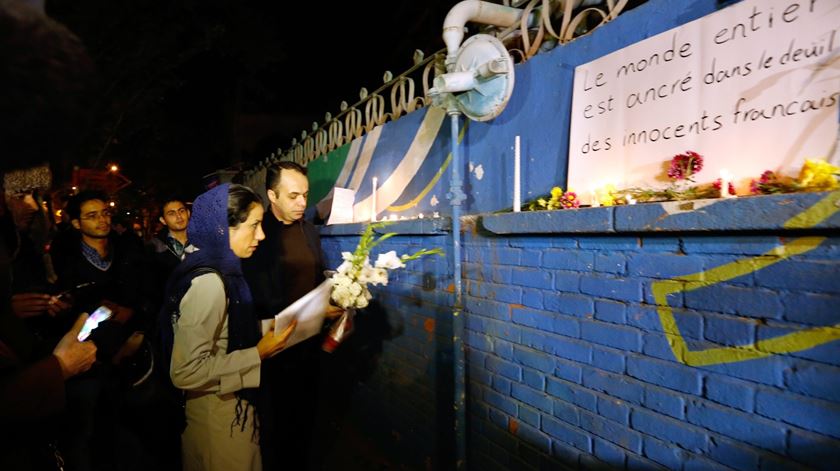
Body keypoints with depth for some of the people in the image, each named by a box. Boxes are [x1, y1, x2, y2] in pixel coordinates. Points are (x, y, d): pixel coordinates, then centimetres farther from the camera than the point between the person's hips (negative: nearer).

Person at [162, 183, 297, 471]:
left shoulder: (218, 271, 1)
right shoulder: (208, 282, -27)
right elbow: (185, 372, -29)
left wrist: (268, 327, -1)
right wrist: (258, 355, -25)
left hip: (227, 404, 9)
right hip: (219, 414, -9)